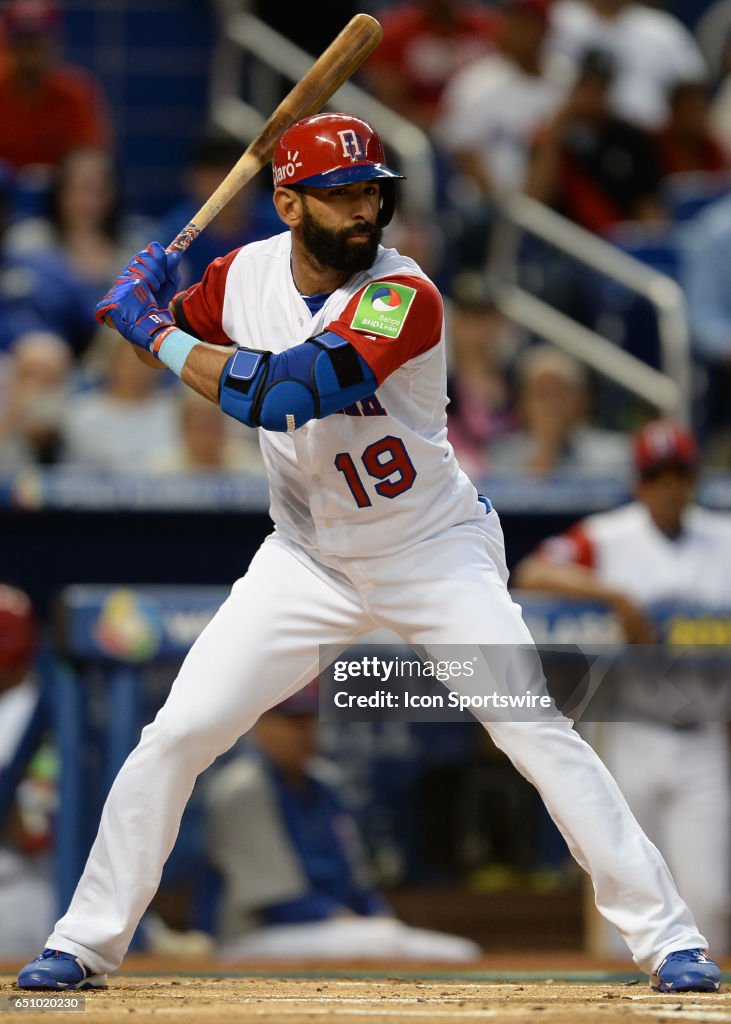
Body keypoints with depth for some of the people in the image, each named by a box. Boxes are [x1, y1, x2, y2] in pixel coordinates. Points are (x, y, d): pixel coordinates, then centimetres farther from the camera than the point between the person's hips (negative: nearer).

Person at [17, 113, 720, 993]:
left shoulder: (402, 297, -25)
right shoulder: (247, 273, -7)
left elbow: (283, 393, -36)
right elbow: (191, 326, 16)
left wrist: (156, 335, -26)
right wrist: (148, 302, -8)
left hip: (438, 553, -4)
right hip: (310, 558, 4)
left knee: (539, 736, -15)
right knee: (176, 735, -5)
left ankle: (666, 937, -7)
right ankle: (86, 943, 8)